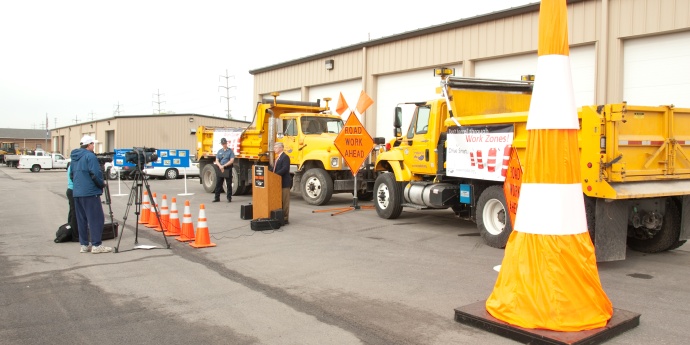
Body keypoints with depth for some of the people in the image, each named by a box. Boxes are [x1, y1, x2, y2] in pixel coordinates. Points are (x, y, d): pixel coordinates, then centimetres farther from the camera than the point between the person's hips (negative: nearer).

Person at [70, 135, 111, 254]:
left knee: (81, 219, 11)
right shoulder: (90, 156, -11)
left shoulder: (74, 158, 17)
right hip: (90, 193, -9)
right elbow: (96, 174, -18)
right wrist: (101, 184, -3)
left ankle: (84, 245, 14)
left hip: (77, 193, 9)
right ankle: (96, 245, -6)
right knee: (96, 218, -5)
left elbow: (72, 175, 23)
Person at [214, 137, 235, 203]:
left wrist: (224, 166, -14)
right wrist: (220, 166, -12)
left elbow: (231, 160, -8)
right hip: (220, 169, 4)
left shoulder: (230, 151, 1)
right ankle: (217, 198, 11)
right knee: (218, 184, 5)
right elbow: (217, 160, 8)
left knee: (229, 184, 1)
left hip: (228, 169, -4)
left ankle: (229, 198, 6)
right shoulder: (219, 151, 13)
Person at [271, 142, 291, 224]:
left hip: (284, 183, -10)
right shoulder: (278, 157, 19)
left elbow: (285, 169, -23)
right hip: (278, 182, 10)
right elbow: (275, 168, 19)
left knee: (285, 201, -4)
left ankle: (285, 219, 0)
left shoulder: (285, 157, -12)